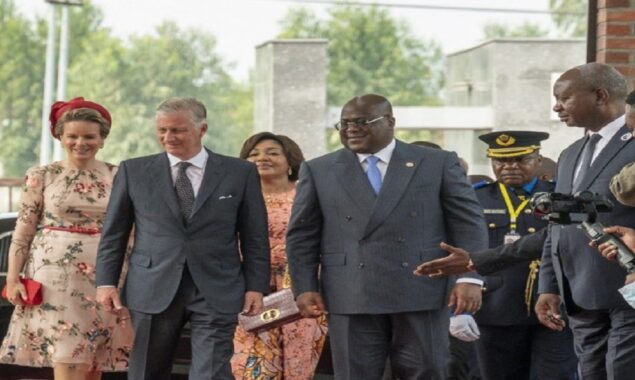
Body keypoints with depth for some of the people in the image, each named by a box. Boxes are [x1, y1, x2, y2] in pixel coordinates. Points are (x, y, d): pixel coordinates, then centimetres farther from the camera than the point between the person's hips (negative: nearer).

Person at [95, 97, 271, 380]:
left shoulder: (240, 173, 5)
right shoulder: (134, 171, 6)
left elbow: (254, 237, 6)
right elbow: (113, 233, 9)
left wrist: (256, 286, -1)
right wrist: (106, 282, 2)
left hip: (216, 293, -1)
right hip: (153, 291, 1)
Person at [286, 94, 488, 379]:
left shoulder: (439, 164, 6)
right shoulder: (319, 171, 11)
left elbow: (468, 224, 3)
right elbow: (302, 237, 11)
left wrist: (469, 278, -7)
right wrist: (305, 288, 2)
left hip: (420, 294, -1)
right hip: (351, 299, 1)